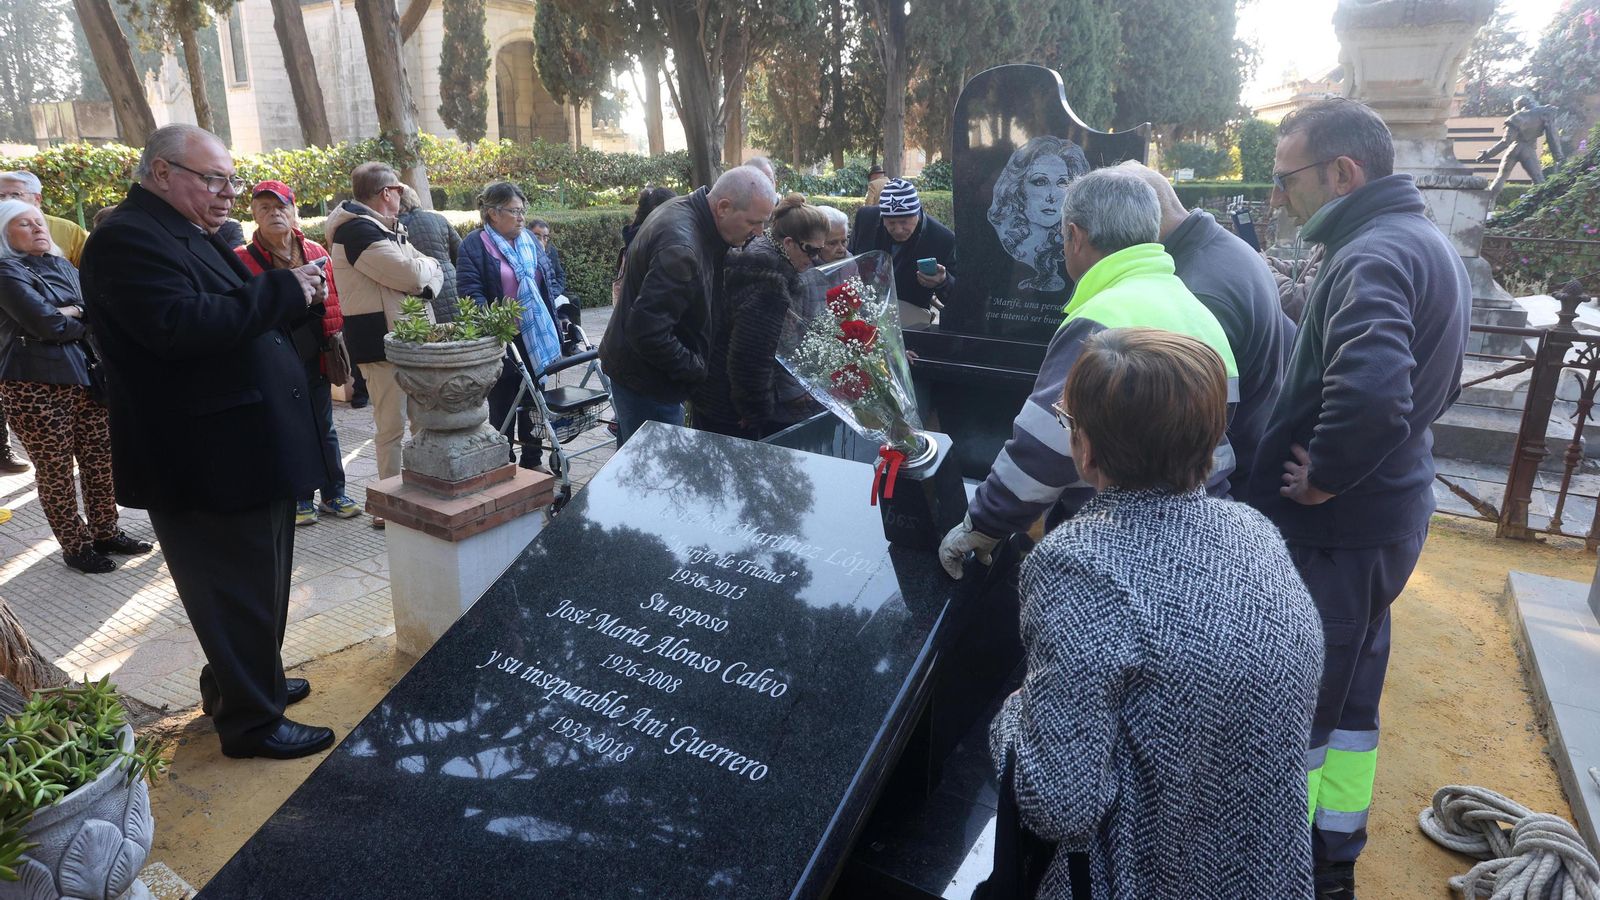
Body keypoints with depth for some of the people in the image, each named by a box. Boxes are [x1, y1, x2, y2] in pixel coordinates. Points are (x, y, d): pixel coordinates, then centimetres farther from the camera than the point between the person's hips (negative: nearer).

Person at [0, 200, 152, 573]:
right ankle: (76, 547, 11)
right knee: (55, 468, 1)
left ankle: (105, 533, 22)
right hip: (36, 384, -6)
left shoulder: (63, 267, 17)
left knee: (99, 459, 8)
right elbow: (46, 324, -16)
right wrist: (84, 322, 0)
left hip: (85, 374, 6)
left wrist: (73, 313, -9)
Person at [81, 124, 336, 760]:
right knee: (238, 591, 1)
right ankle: (251, 720, 14)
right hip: (207, 463, -10)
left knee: (258, 584, 20)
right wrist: (282, 290, -23)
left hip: (250, 453, 10)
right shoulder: (129, 239, -15)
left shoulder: (194, 236, 18)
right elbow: (178, 326, -29)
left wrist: (296, 299, 5)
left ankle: (250, 680, 37)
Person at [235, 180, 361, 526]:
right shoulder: (244, 259, -4)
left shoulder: (315, 252, 5)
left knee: (324, 428, 10)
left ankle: (334, 494, 21)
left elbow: (332, 301, 10)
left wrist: (335, 340, 6)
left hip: (315, 358, 3)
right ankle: (300, 500, 18)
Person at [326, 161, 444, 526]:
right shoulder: (359, 231, -13)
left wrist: (422, 273, -6)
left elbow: (433, 275, 15)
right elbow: (412, 274, -21)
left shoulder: (388, 229, 19)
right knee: (394, 427, -5)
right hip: (383, 341, -10)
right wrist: (425, 265, 0)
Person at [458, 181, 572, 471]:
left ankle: (532, 460, 25)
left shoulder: (530, 240, 12)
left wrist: (557, 318, 13)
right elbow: (471, 293, -15)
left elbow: (546, 285, 19)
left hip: (536, 337, 6)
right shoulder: (474, 245, -7)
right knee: (502, 404, 3)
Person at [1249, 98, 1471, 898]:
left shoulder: (1374, 257, -21)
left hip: (1334, 530, -10)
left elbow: (1370, 397, -39)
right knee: (1348, 695, 20)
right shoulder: (1424, 241, 12)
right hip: (1386, 513, 10)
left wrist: (1321, 480, -22)